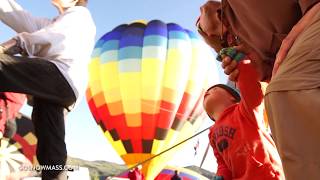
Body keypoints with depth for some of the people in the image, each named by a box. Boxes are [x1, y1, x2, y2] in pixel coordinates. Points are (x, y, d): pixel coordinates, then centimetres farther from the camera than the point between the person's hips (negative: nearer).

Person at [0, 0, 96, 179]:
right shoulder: (55, 23, 41)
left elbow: (54, 38, 0)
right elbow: (26, 22, 21)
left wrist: (18, 42, -5)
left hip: (62, 76, -8)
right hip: (55, 84, 9)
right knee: (51, 149, 1)